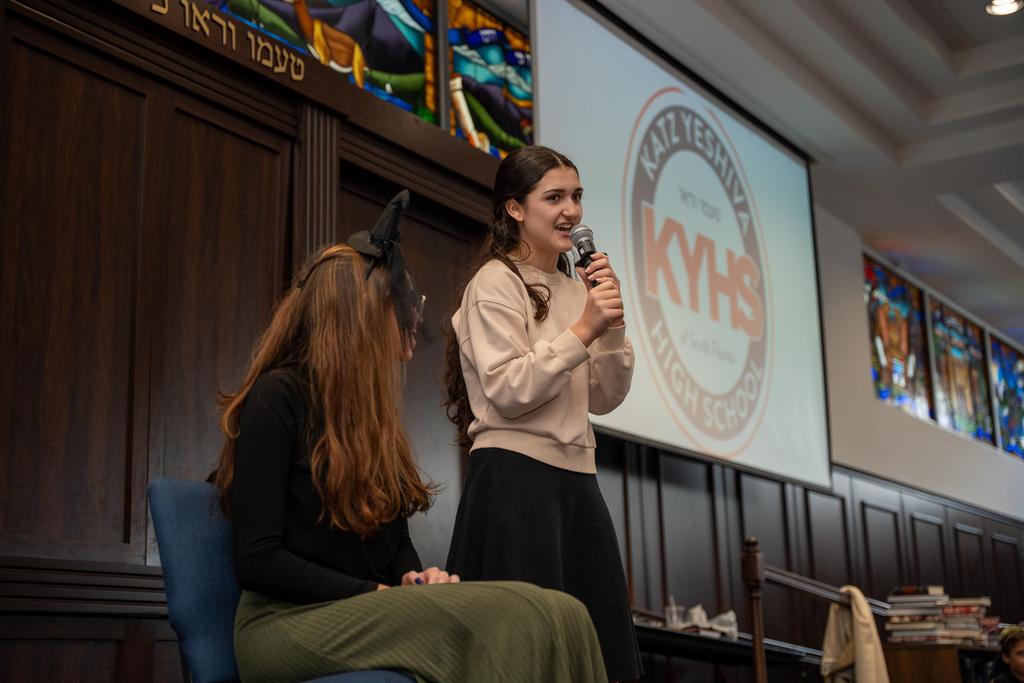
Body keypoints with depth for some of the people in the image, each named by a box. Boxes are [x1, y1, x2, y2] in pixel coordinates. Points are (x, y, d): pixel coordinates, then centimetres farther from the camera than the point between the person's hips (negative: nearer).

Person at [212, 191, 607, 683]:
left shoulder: (372, 408, 19)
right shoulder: (276, 396, -6)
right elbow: (257, 560, -13)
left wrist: (414, 579, -3)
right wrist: (384, 595, -15)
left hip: (362, 617, 7)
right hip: (290, 623, -7)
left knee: (561, 615, -21)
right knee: (517, 620, -31)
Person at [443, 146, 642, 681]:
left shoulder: (574, 288, 17)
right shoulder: (495, 282, -5)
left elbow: (605, 399, 12)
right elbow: (507, 393, -16)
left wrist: (612, 325, -2)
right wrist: (582, 329, -17)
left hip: (577, 477, 8)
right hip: (515, 475, -7)